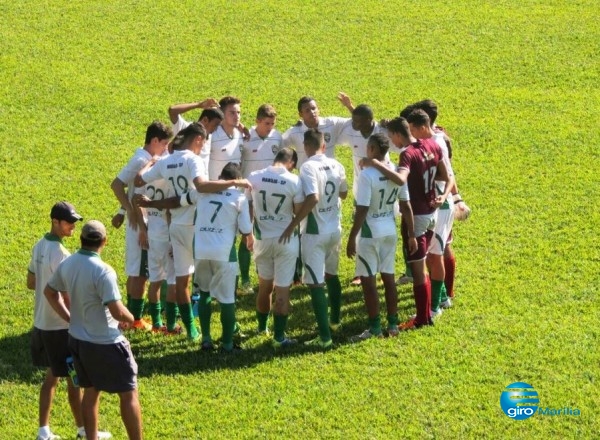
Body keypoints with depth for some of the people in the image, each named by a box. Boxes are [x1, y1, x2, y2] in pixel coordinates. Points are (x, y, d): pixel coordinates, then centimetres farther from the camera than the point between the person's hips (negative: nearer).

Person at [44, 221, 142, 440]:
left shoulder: (67, 265, -2)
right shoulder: (103, 271, -25)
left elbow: (49, 291, 15)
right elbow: (117, 311, -27)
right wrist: (130, 318, -6)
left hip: (77, 339, 7)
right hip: (105, 344, -7)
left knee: (90, 392, 19)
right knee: (128, 394, 4)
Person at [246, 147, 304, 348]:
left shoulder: (254, 177, -5)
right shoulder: (294, 181, -13)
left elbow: (248, 208, 3)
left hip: (262, 238, 3)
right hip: (286, 239, -3)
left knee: (265, 284, 21)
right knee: (282, 288, 1)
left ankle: (262, 326, 38)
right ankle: (279, 336, 0)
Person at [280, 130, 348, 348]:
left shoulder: (308, 167, -18)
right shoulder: (336, 166, 3)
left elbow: (313, 199, -30)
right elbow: (343, 193, 18)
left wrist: (292, 225, -25)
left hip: (315, 232, -7)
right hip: (335, 229, 7)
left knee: (316, 283, -4)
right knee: (331, 275, 26)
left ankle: (325, 336, -7)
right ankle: (334, 319, 44)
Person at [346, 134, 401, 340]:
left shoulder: (367, 175, -20)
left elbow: (362, 210, -20)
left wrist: (352, 238, -13)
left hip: (370, 233, -7)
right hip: (390, 231, 7)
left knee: (368, 280, 1)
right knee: (388, 277, 14)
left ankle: (375, 327, 3)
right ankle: (393, 324, 18)